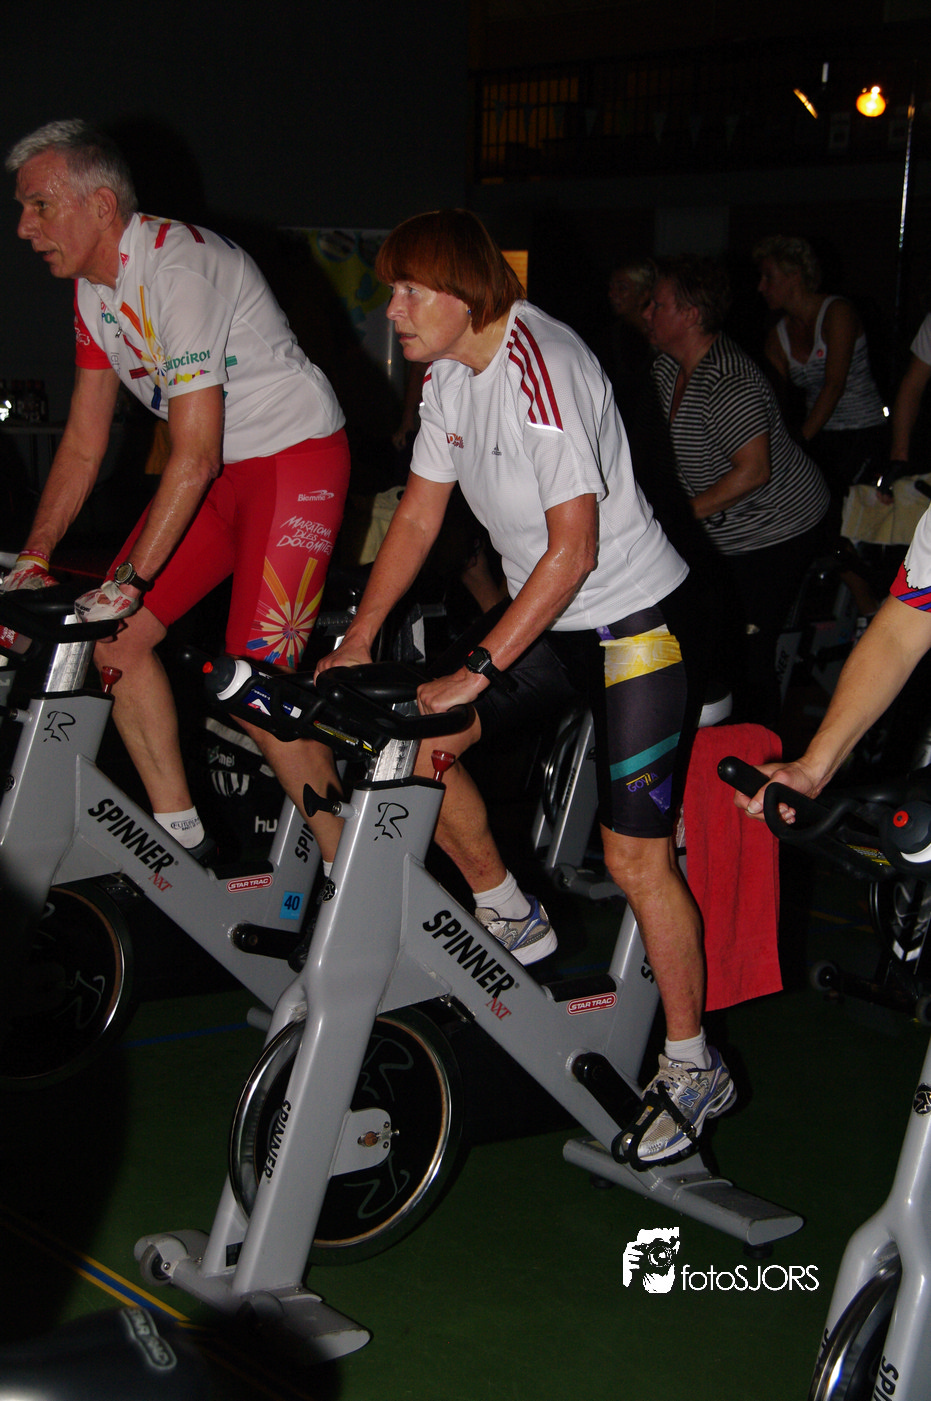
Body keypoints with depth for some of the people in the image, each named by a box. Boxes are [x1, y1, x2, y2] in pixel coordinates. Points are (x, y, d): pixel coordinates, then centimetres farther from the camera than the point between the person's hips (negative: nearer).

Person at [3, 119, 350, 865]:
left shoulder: (179, 267, -24)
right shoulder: (95, 288, 4)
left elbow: (195, 457, -27)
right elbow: (84, 442, 9)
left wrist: (129, 580, -26)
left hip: (296, 458, -9)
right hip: (220, 468, 9)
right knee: (114, 639, 1)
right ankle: (183, 840, 12)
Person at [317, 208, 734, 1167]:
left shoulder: (542, 372, -25)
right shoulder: (447, 374, 2)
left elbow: (573, 552, -28)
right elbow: (419, 515, 9)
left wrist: (478, 670, -28)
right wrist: (357, 641, 3)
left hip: (637, 623, -9)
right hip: (548, 620, 9)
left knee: (633, 856, -8)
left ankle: (692, 1067, 7)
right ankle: (511, 919, 23)